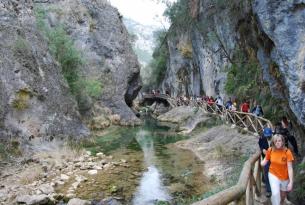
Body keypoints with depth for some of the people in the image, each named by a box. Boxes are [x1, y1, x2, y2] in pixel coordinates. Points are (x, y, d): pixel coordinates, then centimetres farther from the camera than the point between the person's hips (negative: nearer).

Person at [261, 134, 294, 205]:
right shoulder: (270, 150, -15)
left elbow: (290, 168, -20)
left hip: (284, 177, 0)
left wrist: (291, 182, -21)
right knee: (276, 194, -19)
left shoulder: (287, 152, -22)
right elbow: (265, 161, -2)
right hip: (273, 175, 0)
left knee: (283, 196, 19)